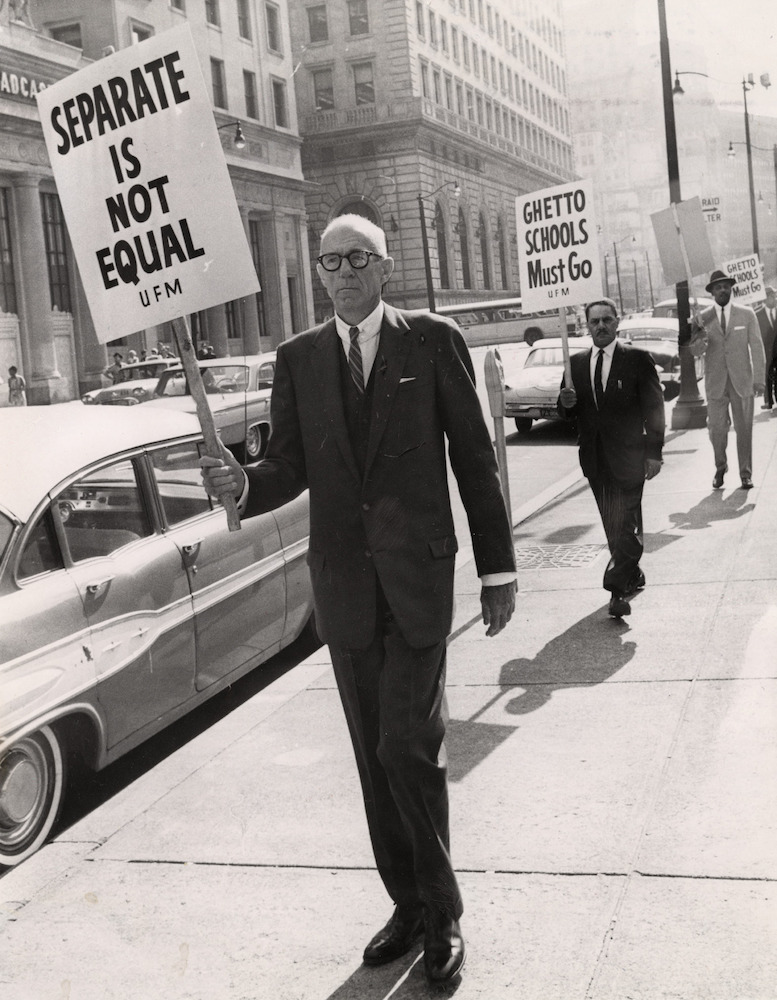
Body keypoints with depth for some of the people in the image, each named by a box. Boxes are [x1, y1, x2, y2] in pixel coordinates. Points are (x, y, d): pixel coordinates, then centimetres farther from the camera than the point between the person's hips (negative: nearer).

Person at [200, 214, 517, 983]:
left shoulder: (433, 341, -1)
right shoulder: (298, 359, 7)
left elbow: (474, 459, 0)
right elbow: (291, 467, 6)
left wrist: (498, 570, -1)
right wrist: (242, 484, -17)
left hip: (417, 572, -3)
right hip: (342, 577, 4)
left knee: (408, 745, -8)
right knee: (375, 754, 11)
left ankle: (441, 911, 12)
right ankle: (410, 904, 26)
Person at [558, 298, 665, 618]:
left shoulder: (638, 359, -4)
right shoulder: (577, 363, 8)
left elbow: (654, 408, -4)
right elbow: (567, 412, 12)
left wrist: (654, 452, -10)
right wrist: (566, 402, -12)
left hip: (627, 457, -5)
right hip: (594, 459, 5)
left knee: (624, 525, -9)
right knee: (614, 525, 15)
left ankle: (619, 589, -8)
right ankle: (632, 576, 30)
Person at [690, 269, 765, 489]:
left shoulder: (746, 314, 1)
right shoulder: (703, 318, 2)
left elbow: (756, 347, 3)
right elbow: (696, 352, 1)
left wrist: (759, 379, -1)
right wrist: (700, 340, -23)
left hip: (742, 380, 0)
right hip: (715, 382, 0)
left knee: (744, 429, 4)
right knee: (717, 428, 2)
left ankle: (746, 474, 15)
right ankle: (720, 468, 25)